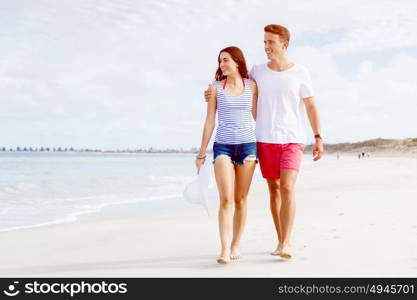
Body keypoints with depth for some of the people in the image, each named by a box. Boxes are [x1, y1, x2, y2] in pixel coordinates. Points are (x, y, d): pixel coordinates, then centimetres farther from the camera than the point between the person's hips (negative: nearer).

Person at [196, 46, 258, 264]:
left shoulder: (252, 86, 7)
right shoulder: (216, 88, 6)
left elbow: (257, 117, 10)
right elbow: (210, 122, 6)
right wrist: (202, 153, 5)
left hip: (247, 145, 1)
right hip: (223, 146, -1)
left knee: (240, 199, 5)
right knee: (226, 199, -11)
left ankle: (235, 245, 15)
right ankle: (225, 249, -13)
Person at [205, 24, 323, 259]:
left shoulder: (300, 72, 0)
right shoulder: (258, 71, 5)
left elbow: (311, 106, 3)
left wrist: (318, 137, -3)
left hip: (292, 140, -2)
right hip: (265, 141, 3)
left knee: (287, 188, -16)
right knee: (274, 189, 7)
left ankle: (286, 243, -15)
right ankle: (282, 242, 17)